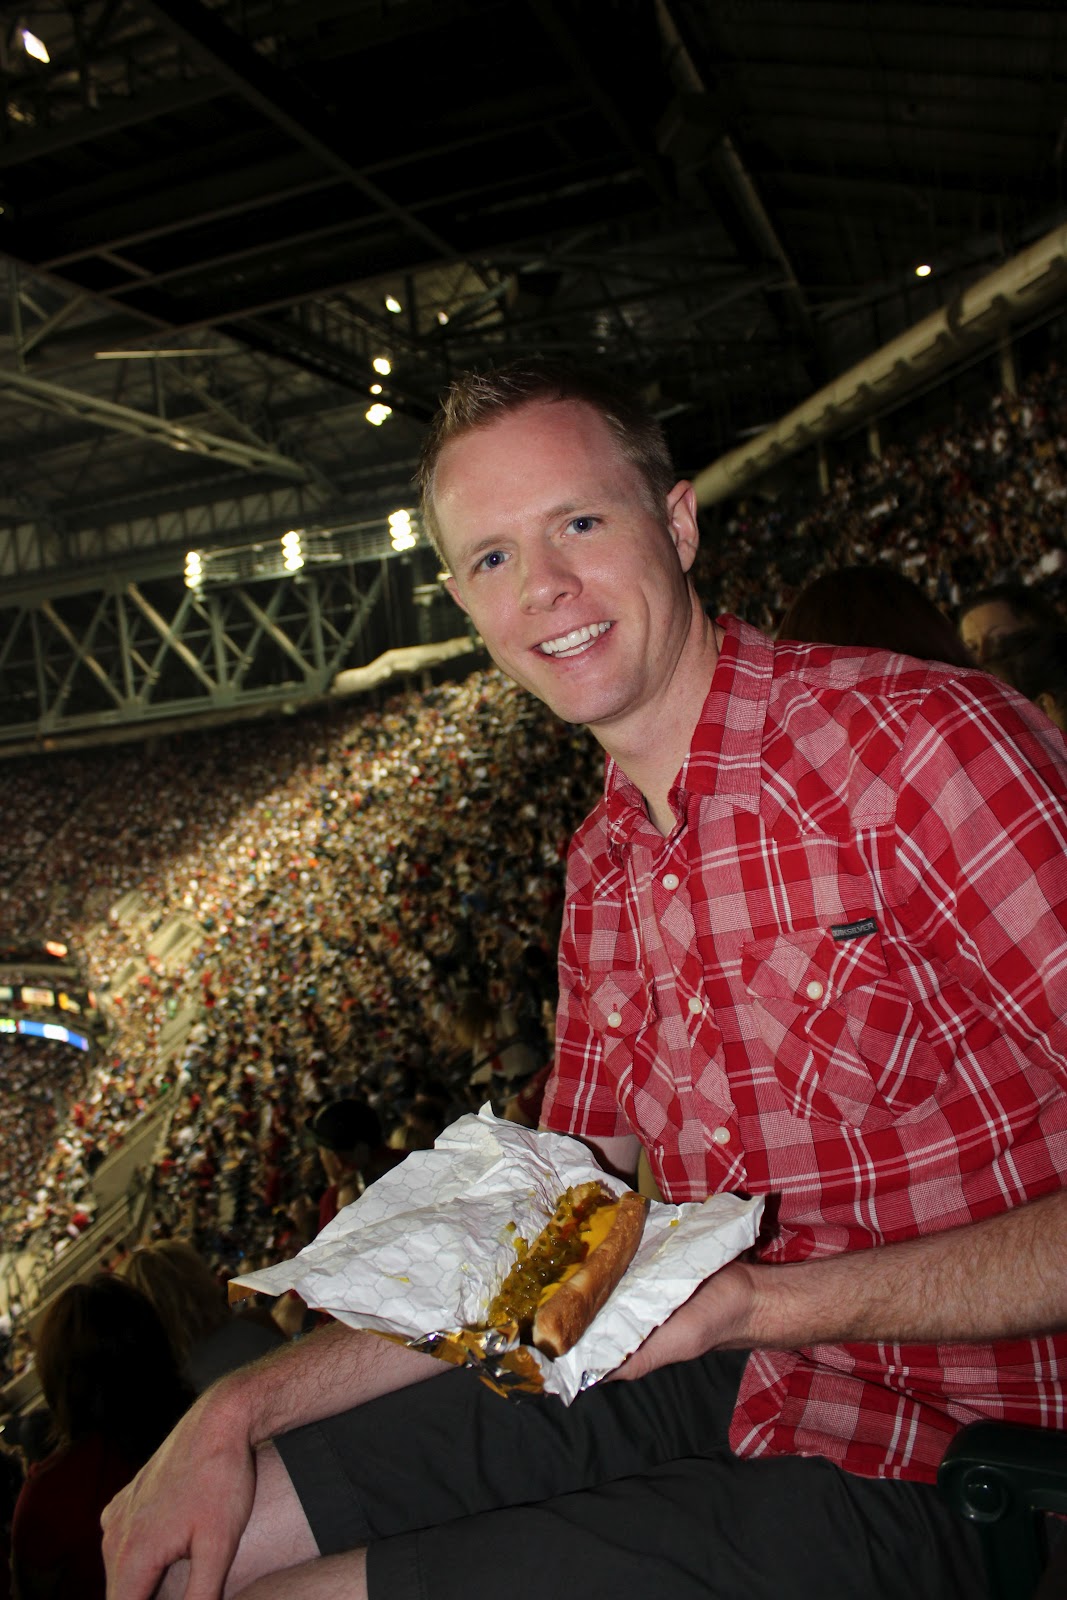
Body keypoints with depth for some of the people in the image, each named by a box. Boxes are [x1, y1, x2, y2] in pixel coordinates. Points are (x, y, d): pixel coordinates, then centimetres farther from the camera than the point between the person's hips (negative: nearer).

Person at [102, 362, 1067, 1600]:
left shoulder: (919, 738, -19)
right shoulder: (602, 868, 6)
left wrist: (764, 1303, -27)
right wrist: (243, 1409, 1)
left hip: (918, 1474, -6)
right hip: (702, 1372, 7)